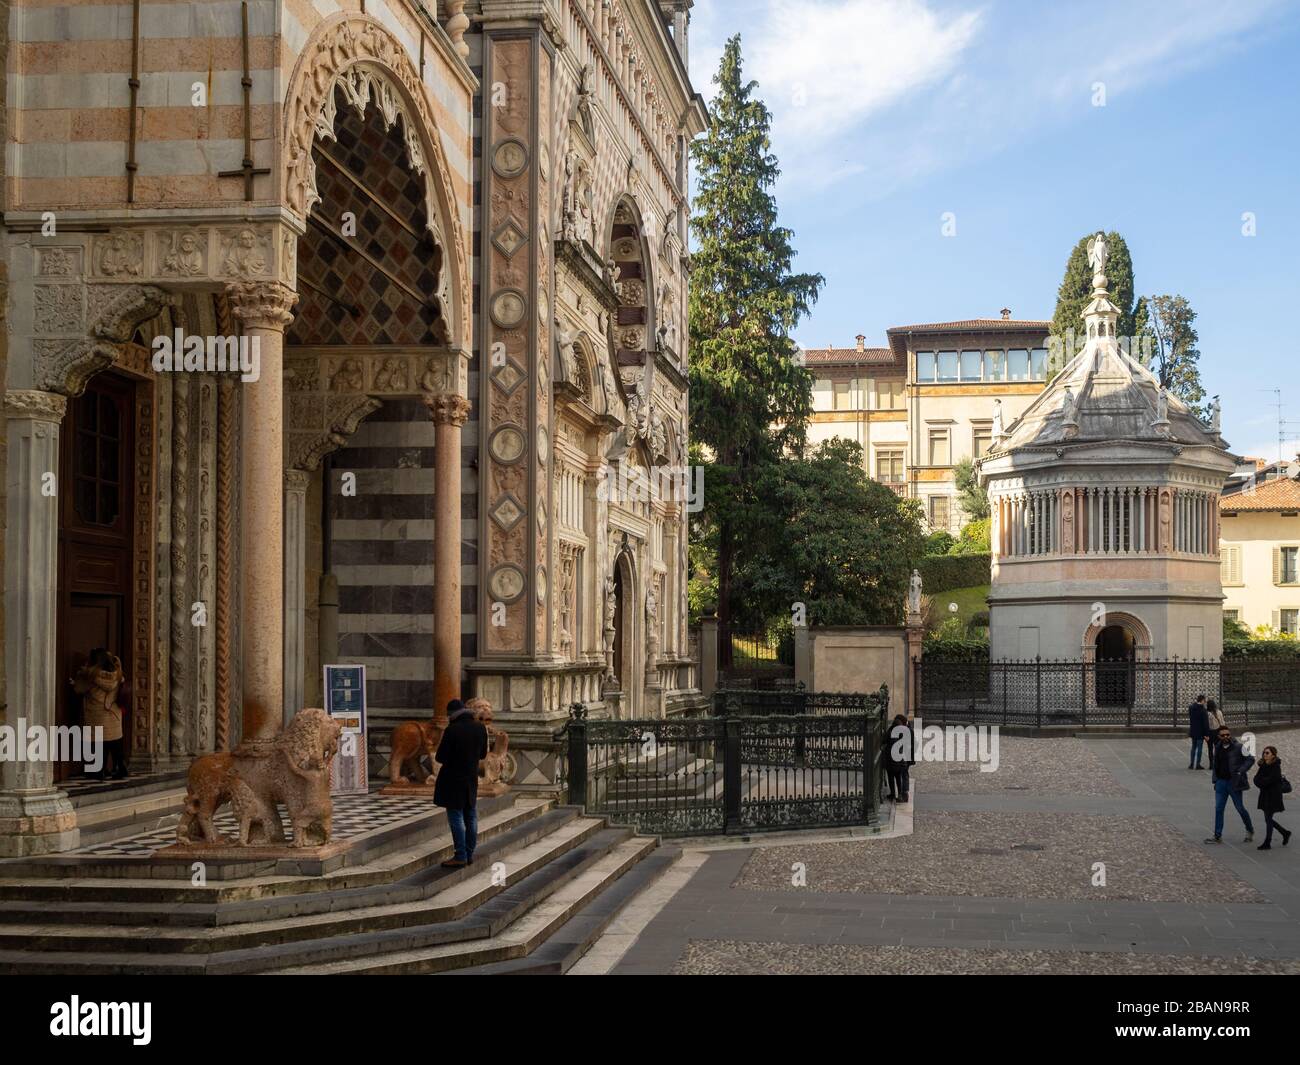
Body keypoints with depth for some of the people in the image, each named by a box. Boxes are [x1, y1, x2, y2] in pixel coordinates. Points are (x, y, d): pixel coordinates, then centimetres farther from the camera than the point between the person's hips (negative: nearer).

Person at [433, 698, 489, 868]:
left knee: (456, 819, -1)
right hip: (472, 779, 6)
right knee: (471, 818, 13)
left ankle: (460, 856, -1)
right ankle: (469, 854, 20)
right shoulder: (480, 729, -1)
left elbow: (440, 757, -15)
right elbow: (483, 754, 9)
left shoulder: (451, 730, -19)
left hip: (453, 781, -6)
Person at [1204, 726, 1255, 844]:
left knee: (1240, 808, 5)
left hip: (1234, 782, -5)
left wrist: (1241, 771, -17)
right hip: (1221, 782, 5)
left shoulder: (1238, 747, -10)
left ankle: (1250, 830, 28)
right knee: (1218, 808, 3)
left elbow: (1251, 759, -9)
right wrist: (1215, 778, 12)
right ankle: (1217, 836, 7)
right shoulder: (1218, 747, 8)